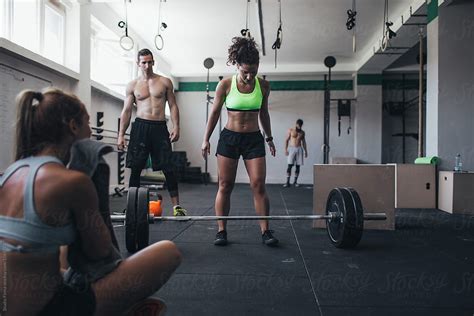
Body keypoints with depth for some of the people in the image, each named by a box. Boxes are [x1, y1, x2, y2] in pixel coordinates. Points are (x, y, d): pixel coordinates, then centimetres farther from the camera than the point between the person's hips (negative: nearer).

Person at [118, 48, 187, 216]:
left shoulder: (165, 82, 8)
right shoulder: (132, 85, 9)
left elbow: (173, 106, 7)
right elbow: (126, 111, 8)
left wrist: (176, 127, -4)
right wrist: (121, 135, 2)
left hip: (160, 127, 0)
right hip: (140, 127, 1)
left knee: (168, 168, -2)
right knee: (135, 168, 1)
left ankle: (176, 206, 5)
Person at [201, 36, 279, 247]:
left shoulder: (263, 86, 0)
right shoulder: (225, 85, -6)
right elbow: (215, 113, 3)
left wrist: (269, 138, 18)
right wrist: (206, 139, 3)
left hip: (254, 139, 1)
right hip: (229, 138, -1)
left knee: (259, 186, -4)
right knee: (225, 186, 1)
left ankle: (265, 231, 5)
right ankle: (221, 231, 10)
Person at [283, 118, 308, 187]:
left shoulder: (302, 132, 11)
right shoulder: (290, 130, 2)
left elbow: (303, 142, 17)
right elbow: (286, 140, 2)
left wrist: (305, 151, 12)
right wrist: (285, 149, -6)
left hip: (299, 149, 3)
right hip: (292, 149, -3)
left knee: (298, 166, 2)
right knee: (290, 165, -9)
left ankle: (295, 181, 10)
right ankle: (287, 182, -9)